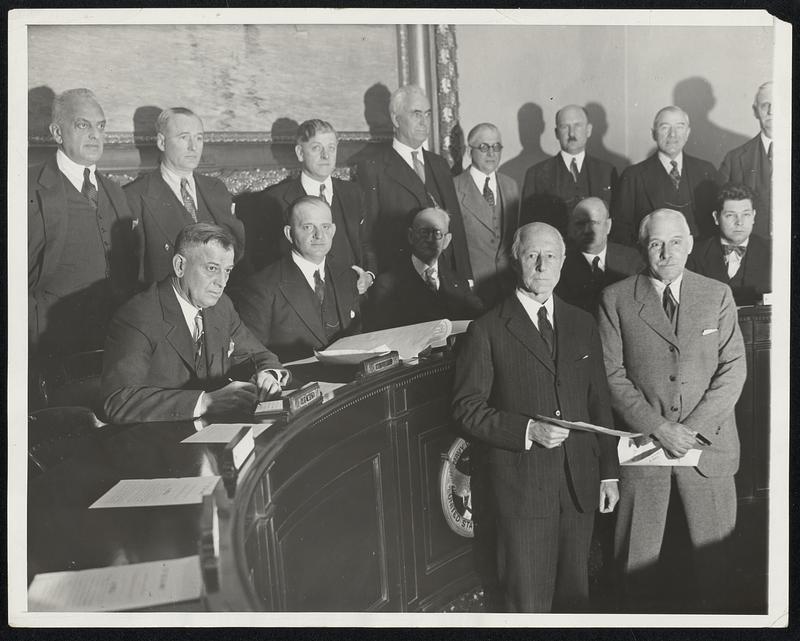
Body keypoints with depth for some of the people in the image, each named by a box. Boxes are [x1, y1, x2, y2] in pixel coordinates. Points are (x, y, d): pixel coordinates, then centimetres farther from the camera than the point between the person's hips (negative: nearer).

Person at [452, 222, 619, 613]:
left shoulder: (582, 325, 11)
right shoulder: (487, 331, -4)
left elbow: (600, 403, 13)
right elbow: (467, 408, -7)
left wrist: (609, 473, 11)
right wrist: (528, 430, -17)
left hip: (580, 484, 4)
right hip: (520, 487, -4)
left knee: (574, 595, 14)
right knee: (528, 604, 2)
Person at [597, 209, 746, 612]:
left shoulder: (718, 295, 5)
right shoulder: (616, 299, 0)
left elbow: (733, 368, -1)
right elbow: (613, 374, -5)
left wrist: (694, 427, -12)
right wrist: (658, 428, -13)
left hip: (710, 444, 1)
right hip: (642, 443, -1)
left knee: (712, 554, 10)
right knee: (638, 561, 8)